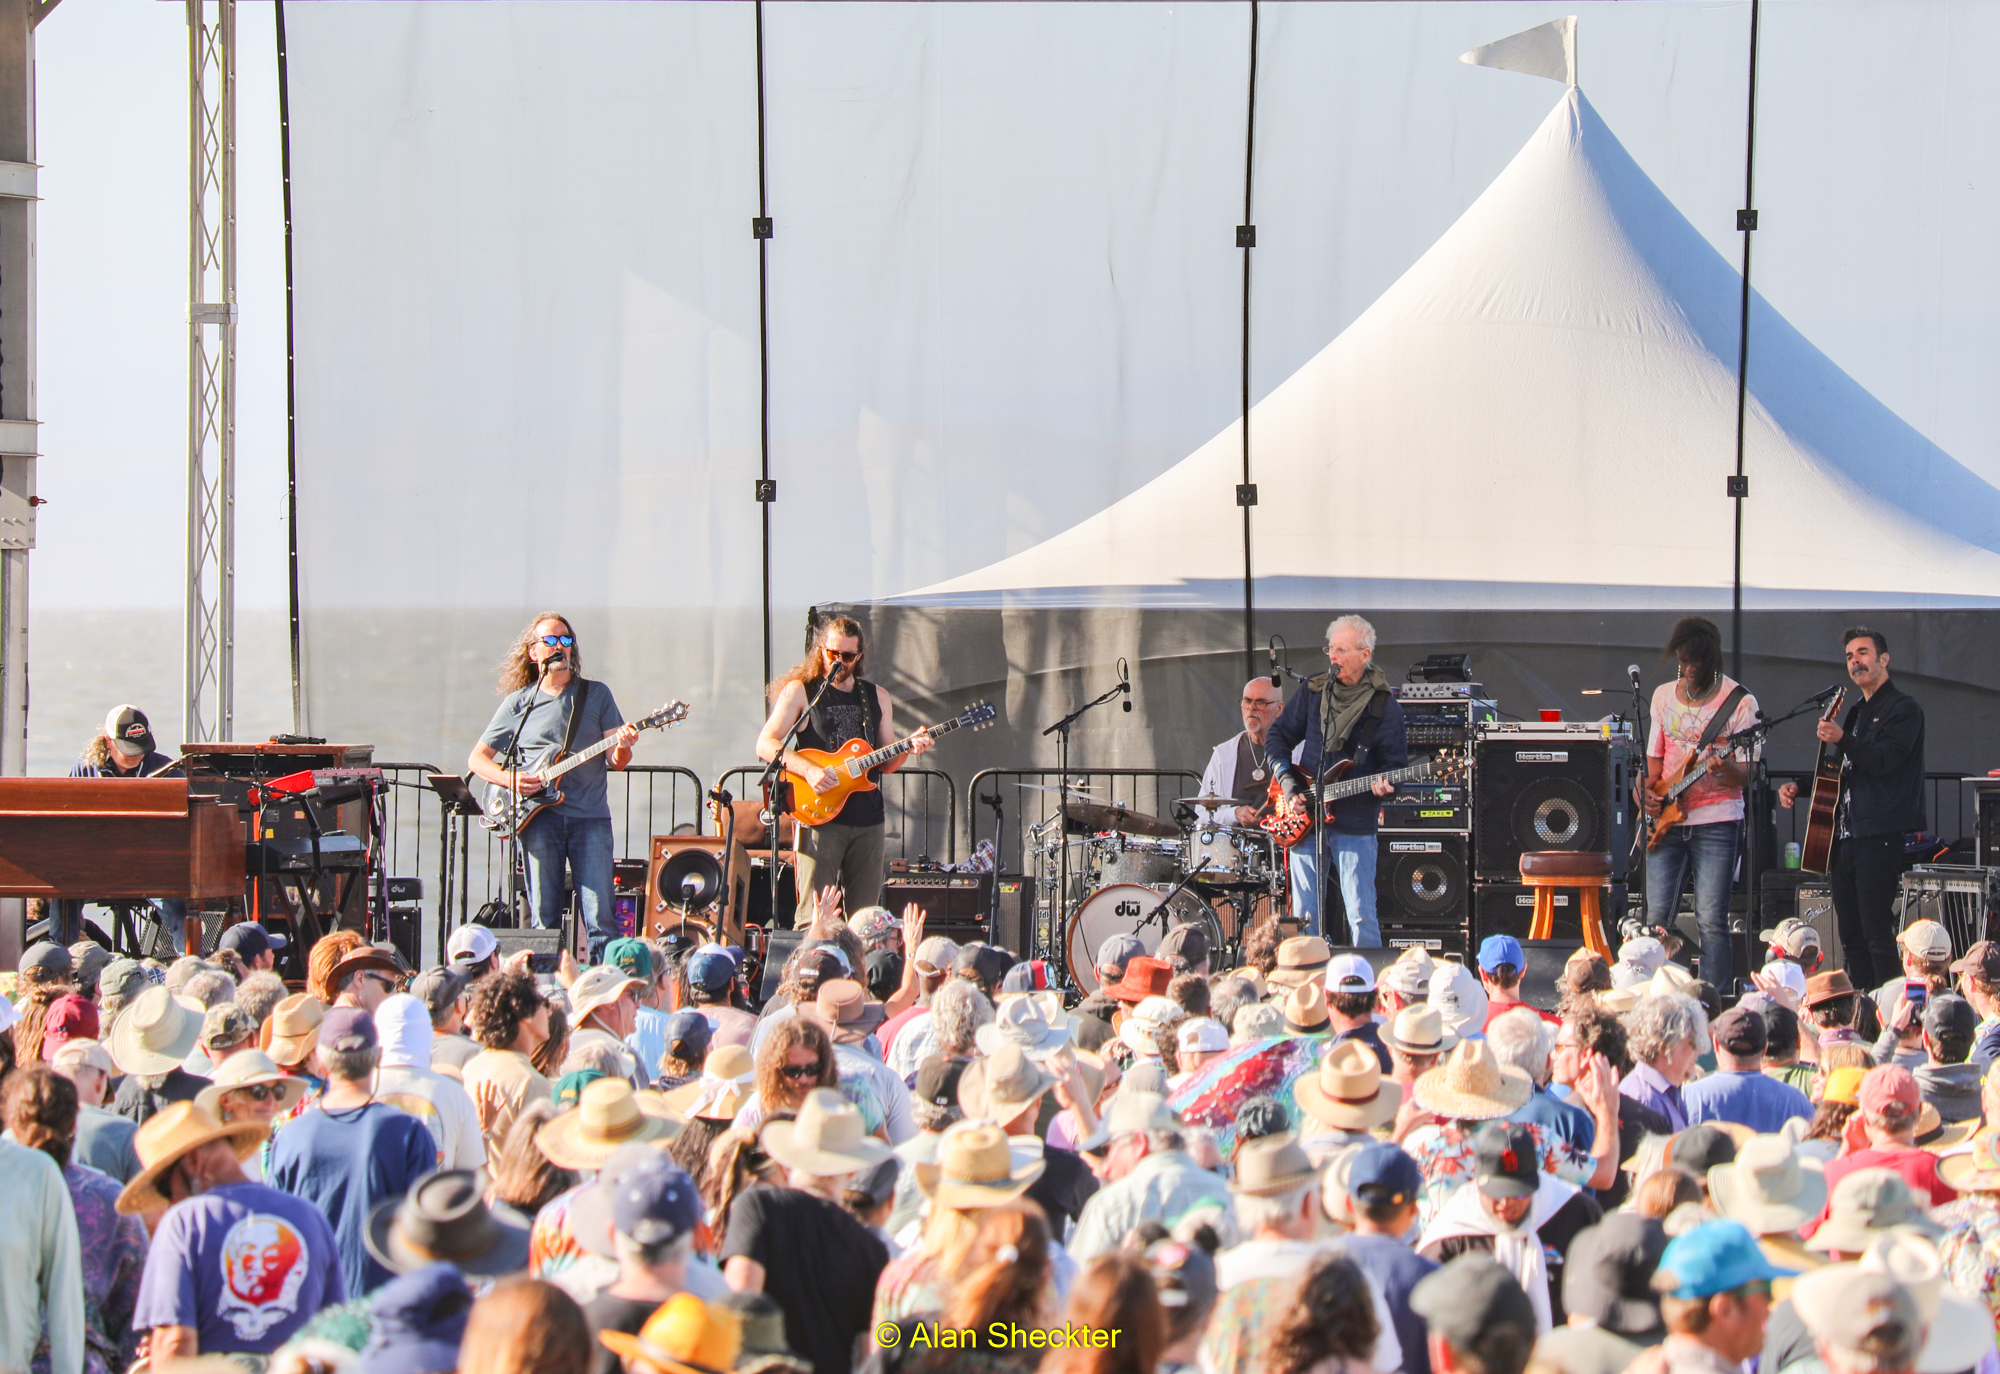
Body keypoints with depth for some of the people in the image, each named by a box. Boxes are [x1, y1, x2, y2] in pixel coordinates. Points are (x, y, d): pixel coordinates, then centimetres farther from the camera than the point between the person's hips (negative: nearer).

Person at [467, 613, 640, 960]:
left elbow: (615, 761, 8)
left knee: (601, 918, -11)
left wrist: (622, 749, -17)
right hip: (539, 816, 0)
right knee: (545, 921, -3)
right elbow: (477, 759, 15)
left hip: (590, 816, 0)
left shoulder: (596, 694, 13)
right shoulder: (518, 703, 13)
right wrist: (509, 780, -4)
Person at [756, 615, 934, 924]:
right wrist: (808, 770, -18)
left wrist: (908, 749, -5)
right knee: (814, 920, -11)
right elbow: (765, 744, -5)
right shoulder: (800, 691, 3)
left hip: (867, 821, 4)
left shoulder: (878, 698, 16)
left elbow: (885, 764, 17)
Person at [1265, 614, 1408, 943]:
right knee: (1304, 917, 6)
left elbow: (1396, 762, -1)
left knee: (1361, 919, -7)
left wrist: (1383, 785, -24)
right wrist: (1289, 785, -1)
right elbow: (1277, 737, 13)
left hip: (1354, 825, -3)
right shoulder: (1313, 691, 7)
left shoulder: (1383, 705, -3)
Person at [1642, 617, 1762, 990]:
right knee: (1657, 917, 0)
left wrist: (1726, 768, -29)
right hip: (1666, 819, 4)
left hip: (1716, 820, -4)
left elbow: (1745, 774, -7)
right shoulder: (1663, 696, 12)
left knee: (1711, 920, -8)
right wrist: (1647, 790, -2)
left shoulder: (1739, 701, -3)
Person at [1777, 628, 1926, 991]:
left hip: (1879, 836, -9)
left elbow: (1886, 761, -17)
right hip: (1844, 836, 9)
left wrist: (1843, 740, -30)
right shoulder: (1855, 713, 23)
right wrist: (1797, 787, 15)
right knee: (1851, 937, 8)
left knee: (1877, 933, -13)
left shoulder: (1903, 708, -3)